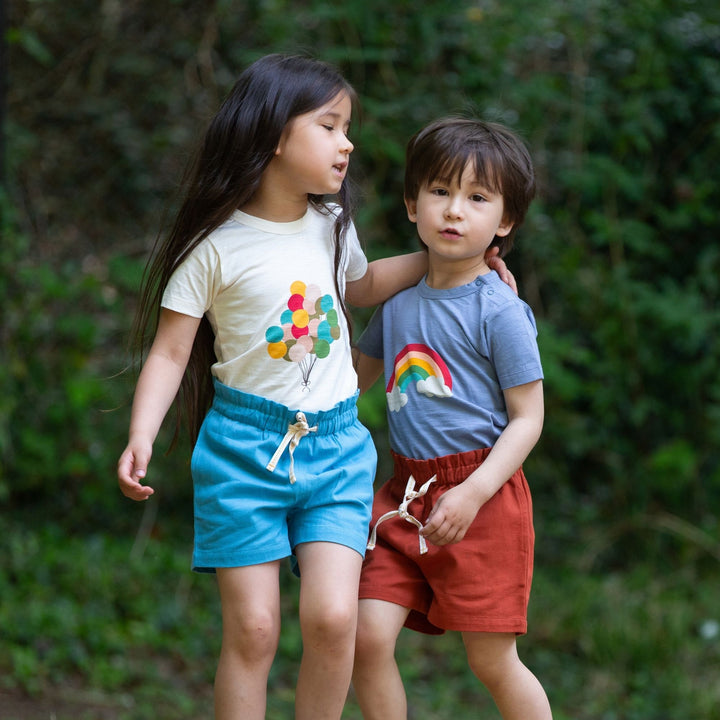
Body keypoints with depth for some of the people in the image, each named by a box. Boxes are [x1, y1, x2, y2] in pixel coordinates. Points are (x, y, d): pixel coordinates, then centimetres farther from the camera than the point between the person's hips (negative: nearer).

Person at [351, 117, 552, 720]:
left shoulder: (500, 310, -10)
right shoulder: (399, 306, 9)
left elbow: (528, 417, -10)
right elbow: (353, 377, 27)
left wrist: (473, 493, -18)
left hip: (483, 494, -6)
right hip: (407, 490, 6)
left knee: (493, 660, 0)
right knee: (368, 636, -4)